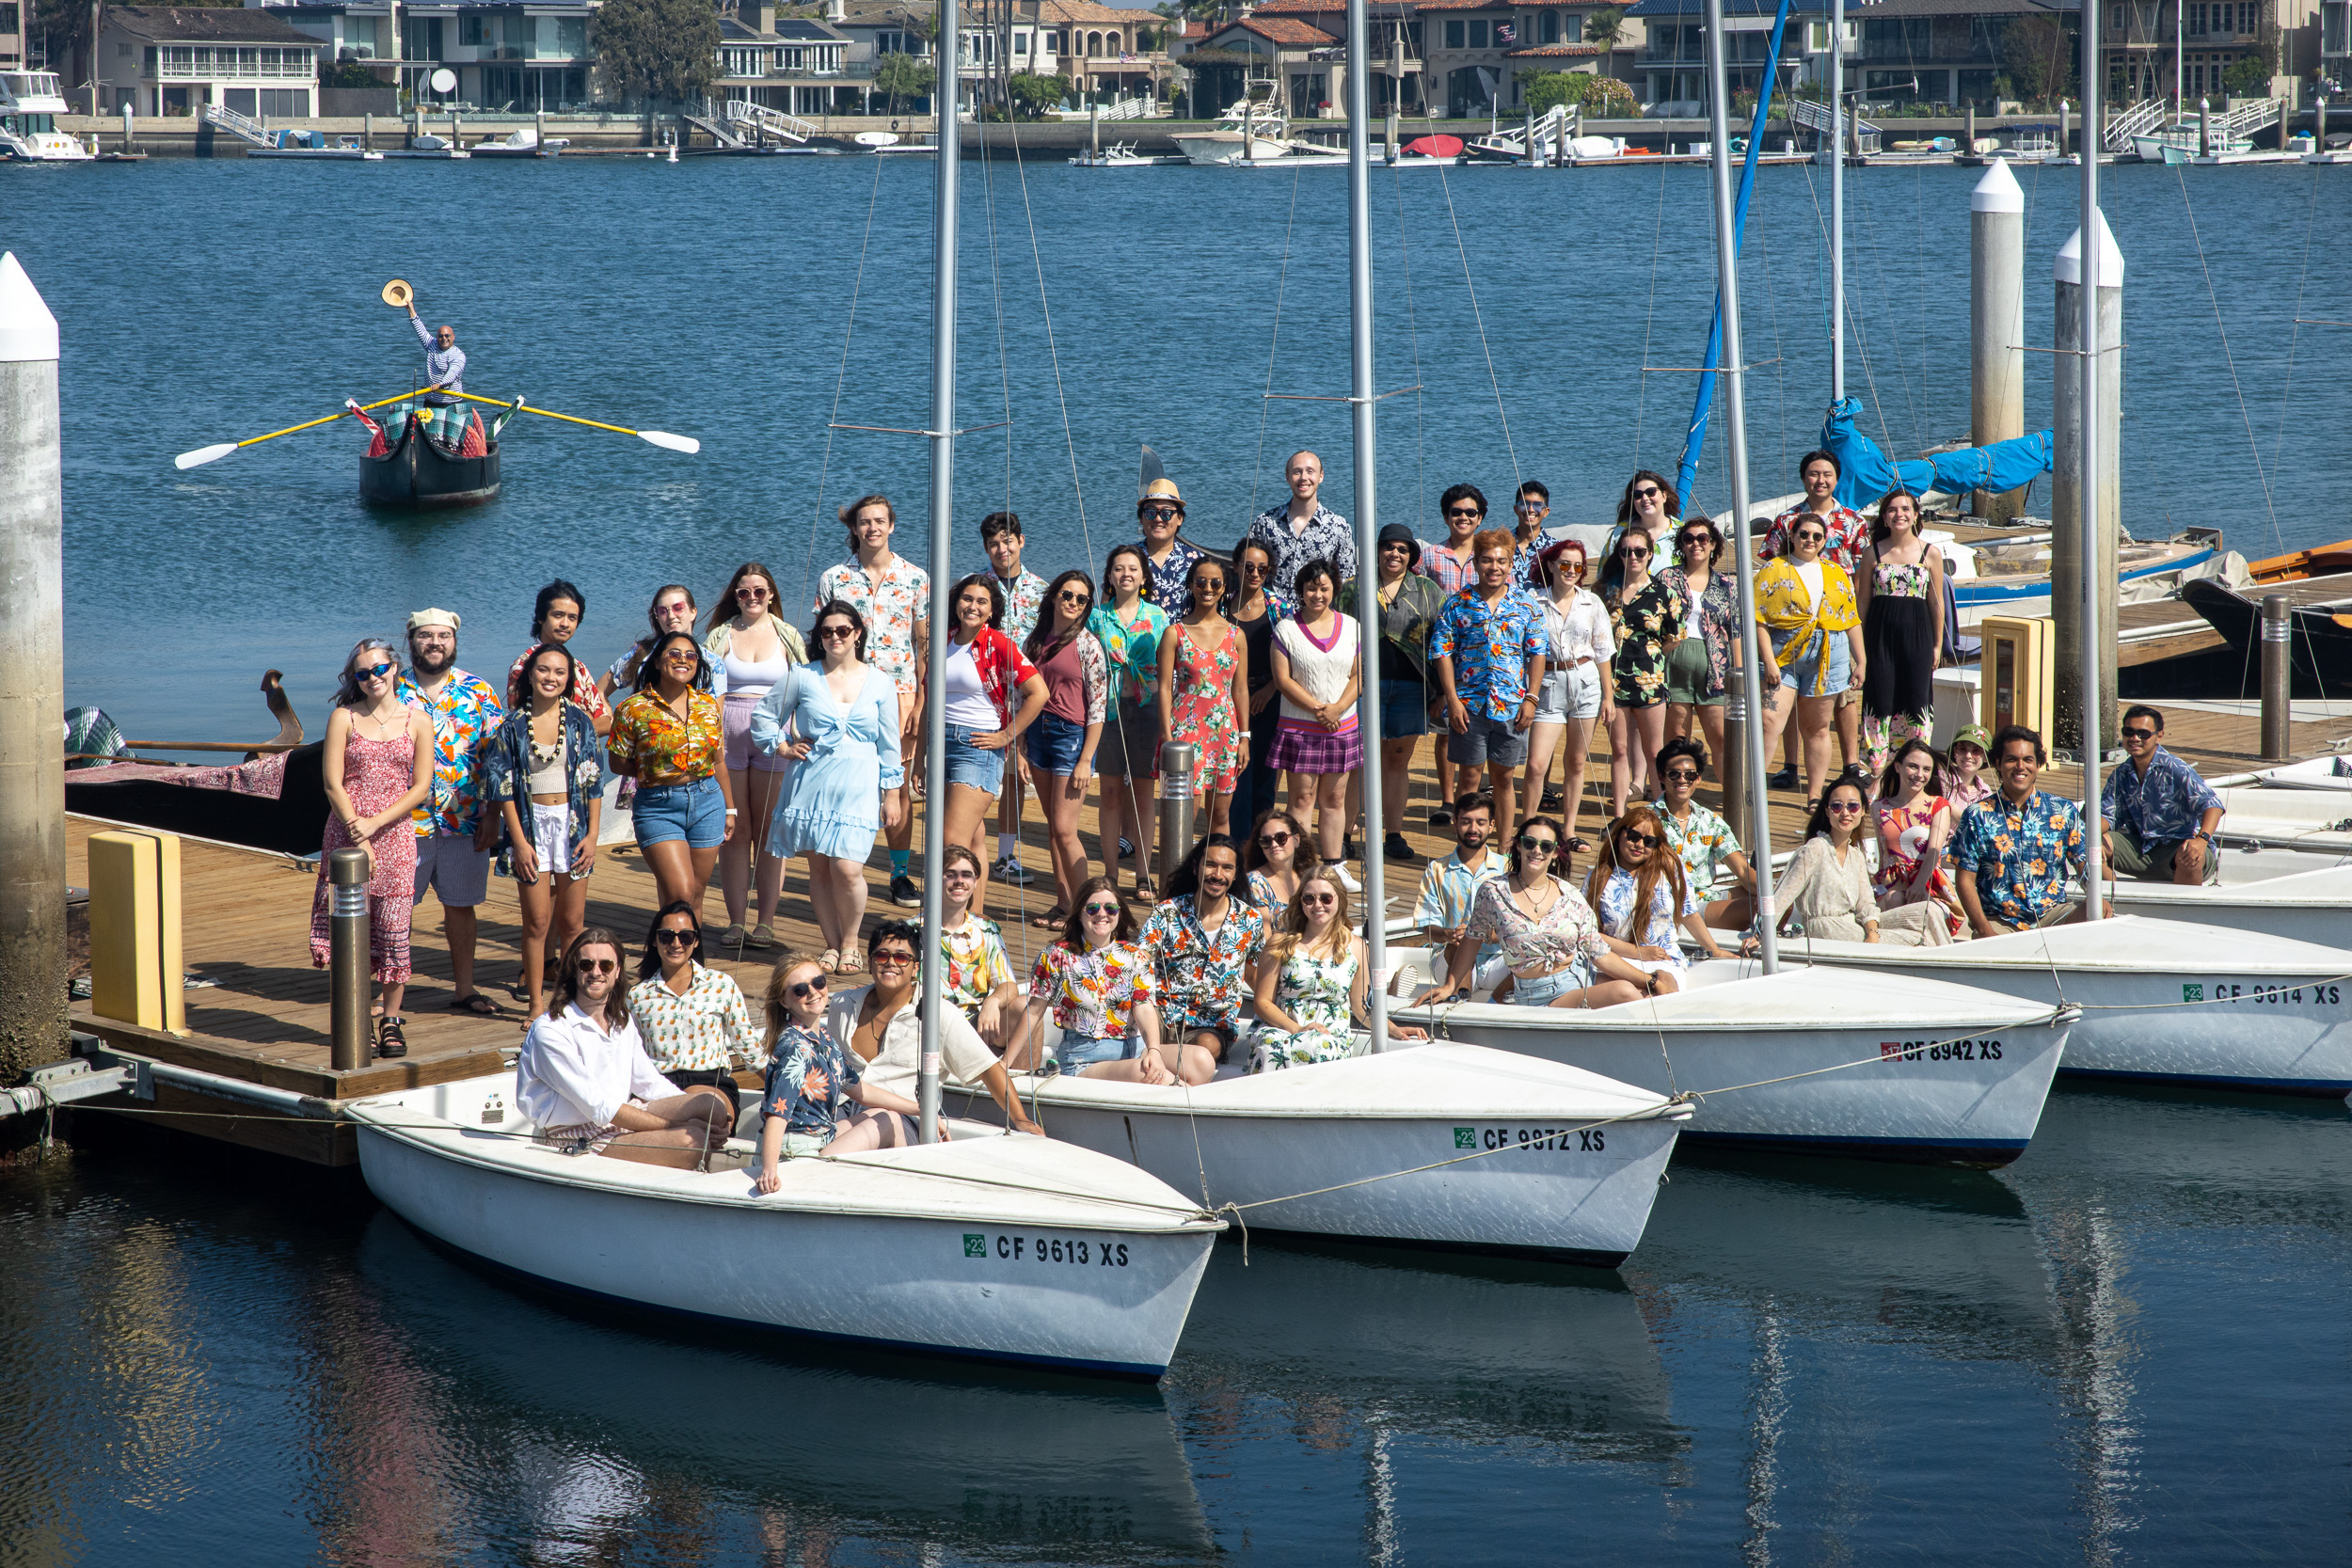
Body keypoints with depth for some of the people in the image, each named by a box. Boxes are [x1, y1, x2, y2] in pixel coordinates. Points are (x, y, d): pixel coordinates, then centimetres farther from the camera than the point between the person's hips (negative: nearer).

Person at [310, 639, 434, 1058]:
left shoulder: (417, 722, 6)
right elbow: (333, 784, -1)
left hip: (394, 835, 0)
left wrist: (375, 823, -9)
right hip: (346, 834, 0)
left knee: (393, 931, -2)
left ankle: (392, 1021, 9)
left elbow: (421, 787, 2)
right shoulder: (343, 718, 5)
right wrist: (358, 839, -10)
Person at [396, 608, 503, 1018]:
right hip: (406, 820, -1)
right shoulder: (393, 692, 4)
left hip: (465, 821, 1)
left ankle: (464, 989, 18)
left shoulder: (478, 692, 4)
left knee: (461, 905, 9)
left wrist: (491, 814, -4)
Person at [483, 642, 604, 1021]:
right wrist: (519, 841, -8)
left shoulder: (579, 721, 2)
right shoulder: (514, 724, -1)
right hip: (531, 823, -1)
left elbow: (594, 782, 3)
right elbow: (503, 785, -2)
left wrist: (592, 835, -4)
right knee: (537, 920, -1)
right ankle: (535, 1002, 7)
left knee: (572, 921, 4)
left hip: (573, 821, 1)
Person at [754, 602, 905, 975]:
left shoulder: (880, 682, 7)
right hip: (812, 783, 1)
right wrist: (782, 745, 4)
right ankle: (831, 945, 14)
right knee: (819, 868, 2)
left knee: (847, 868, -14)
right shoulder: (803, 677, 5)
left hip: (858, 787, -1)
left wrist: (892, 793, 9)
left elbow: (889, 743, 10)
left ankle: (850, 943, 5)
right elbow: (763, 715, 17)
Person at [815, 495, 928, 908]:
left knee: (897, 788, 1)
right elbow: (822, 643, 8)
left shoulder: (916, 578, 5)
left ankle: (901, 874, 11)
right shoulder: (833, 579, 5)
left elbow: (925, 645, 5)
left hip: (899, 692, 0)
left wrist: (920, 704, -2)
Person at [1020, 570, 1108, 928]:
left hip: (1072, 735, -6)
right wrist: (1020, 748, 9)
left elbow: (1098, 707, -9)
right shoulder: (1035, 640, 8)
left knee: (1064, 829, -9)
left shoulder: (1087, 645, -8)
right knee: (1052, 827, 9)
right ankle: (1062, 904, 15)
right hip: (1038, 733, 6)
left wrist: (1085, 760, -14)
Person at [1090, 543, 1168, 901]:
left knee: (1144, 794, 2)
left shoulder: (1157, 617, 6)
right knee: (1111, 793, 3)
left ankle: (1143, 875, 7)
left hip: (1147, 711, 0)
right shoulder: (1098, 616, 6)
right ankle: (1110, 874, 10)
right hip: (1109, 709, 0)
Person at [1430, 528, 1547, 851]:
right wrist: (1453, 700, -8)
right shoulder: (1457, 606, 0)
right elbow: (1442, 653, -1)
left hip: (1511, 706, 2)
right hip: (1469, 704, -2)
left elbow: (1537, 654, 7)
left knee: (1503, 778, 10)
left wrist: (1531, 698, -1)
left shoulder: (1525, 607, 5)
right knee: (1471, 777, 2)